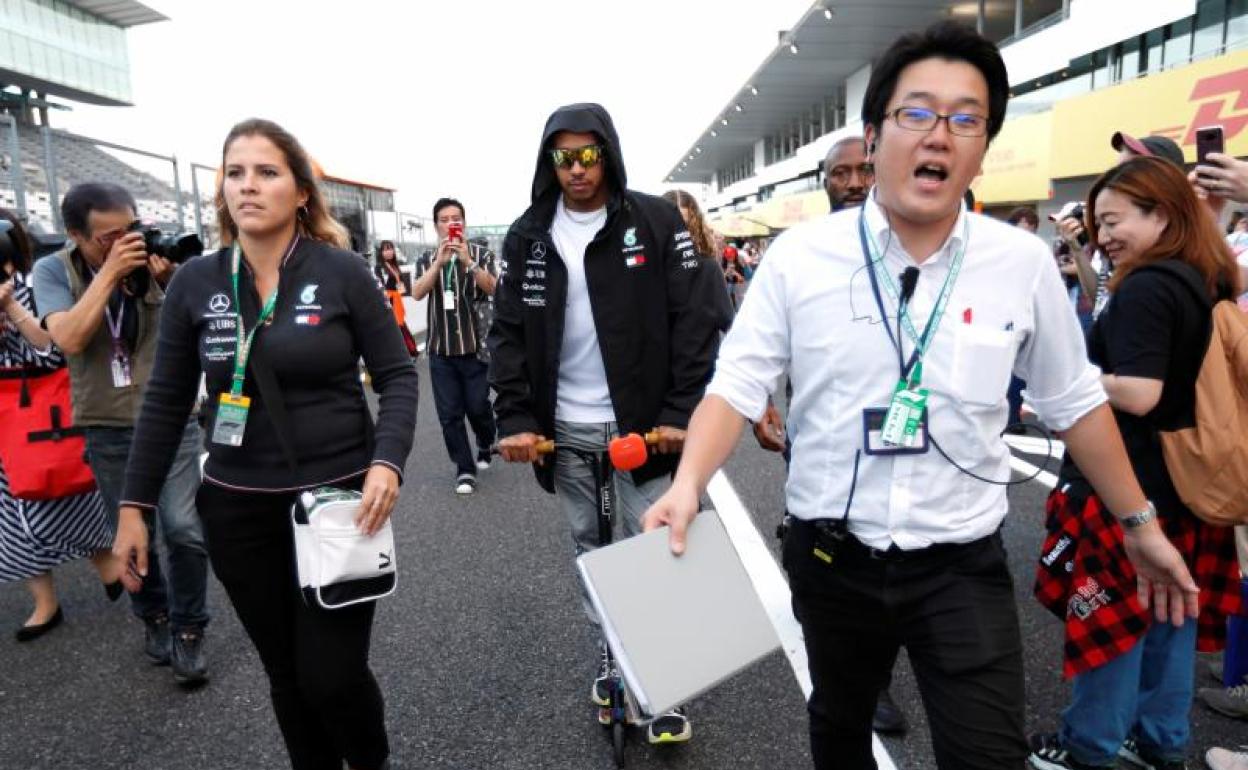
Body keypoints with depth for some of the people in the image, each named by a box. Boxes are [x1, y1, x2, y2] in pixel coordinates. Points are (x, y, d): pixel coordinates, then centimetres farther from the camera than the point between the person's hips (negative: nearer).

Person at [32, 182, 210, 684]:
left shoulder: (155, 258, -4)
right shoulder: (53, 271, -4)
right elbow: (70, 340, -20)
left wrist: (171, 282, -20)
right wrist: (111, 271, -21)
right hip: (109, 430, 1)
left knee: (184, 530, -7)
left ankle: (187, 629, 12)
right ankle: (153, 616, 34)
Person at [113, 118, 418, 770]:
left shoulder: (342, 272, -7)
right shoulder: (194, 283, 1)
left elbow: (397, 376, -5)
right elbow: (165, 402, 8)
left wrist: (387, 462, -20)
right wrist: (133, 505, 7)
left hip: (340, 497, -3)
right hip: (238, 509, 3)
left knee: (332, 675, 0)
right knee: (286, 672, 14)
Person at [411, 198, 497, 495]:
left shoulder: (481, 254, 0)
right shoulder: (427, 260, 7)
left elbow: (492, 288, -15)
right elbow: (417, 293, -10)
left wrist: (468, 261, -27)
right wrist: (439, 261, -21)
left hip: (475, 346, -2)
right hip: (440, 350, 2)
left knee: (477, 407, 1)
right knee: (450, 414, 2)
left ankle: (485, 445, 33)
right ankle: (465, 470, 13)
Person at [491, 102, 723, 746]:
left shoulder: (656, 222, -4)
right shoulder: (527, 236, 4)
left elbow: (695, 320, -7)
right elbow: (507, 332, 4)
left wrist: (680, 413, -13)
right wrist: (515, 418, -7)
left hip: (641, 423, -3)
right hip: (564, 429, 3)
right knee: (588, 550, 17)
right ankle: (607, 653, 37)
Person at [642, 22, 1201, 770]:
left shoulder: (1024, 263, -5)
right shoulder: (800, 256, -10)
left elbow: (1075, 401, 6)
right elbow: (737, 384, -11)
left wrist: (1140, 522, 12)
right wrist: (689, 484, -27)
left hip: (963, 565, 0)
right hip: (832, 558, 1)